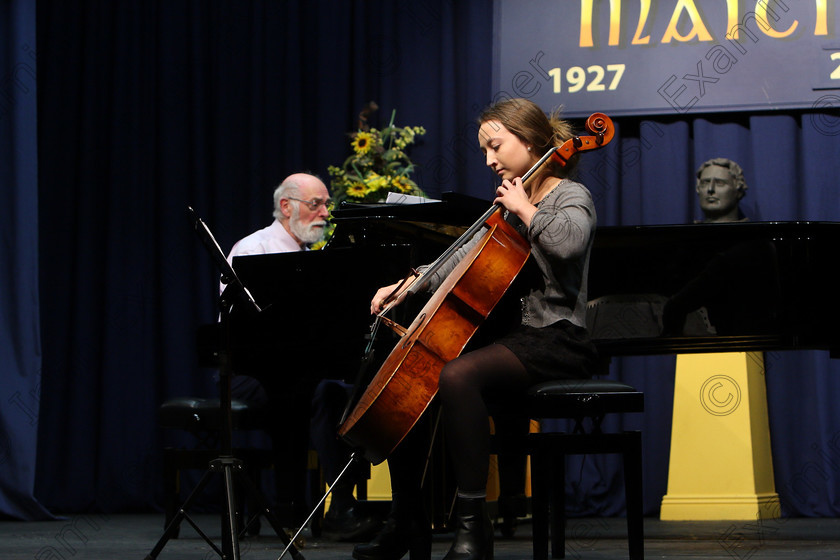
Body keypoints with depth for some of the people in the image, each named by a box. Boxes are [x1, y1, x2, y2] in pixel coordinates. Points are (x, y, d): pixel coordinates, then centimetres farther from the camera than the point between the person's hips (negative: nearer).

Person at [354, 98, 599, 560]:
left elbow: (568, 243, -30)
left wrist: (525, 209, -15)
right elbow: (470, 256, 23)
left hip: (557, 341, -9)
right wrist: (411, 286, 10)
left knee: (457, 376, -35)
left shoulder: (570, 197, -6)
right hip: (518, 335, 9)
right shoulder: (510, 209, 18)